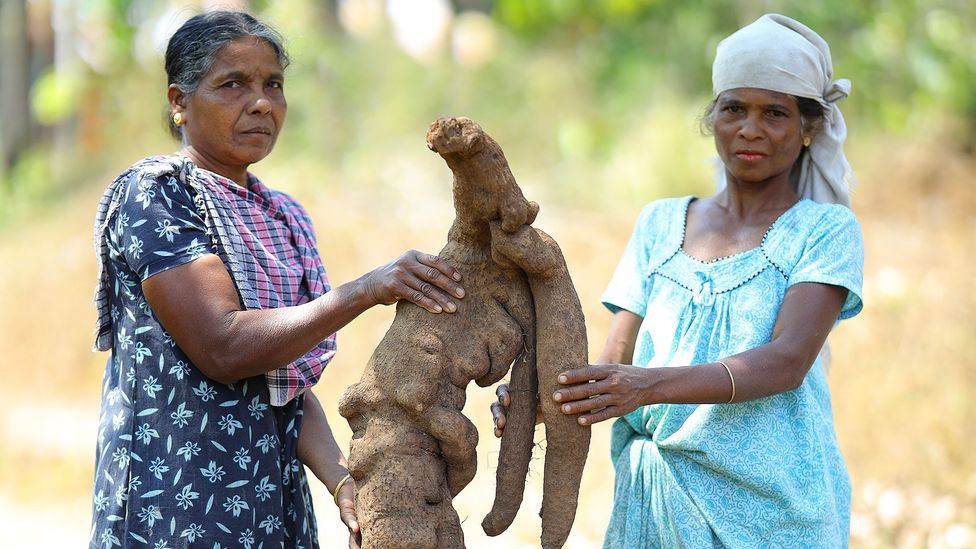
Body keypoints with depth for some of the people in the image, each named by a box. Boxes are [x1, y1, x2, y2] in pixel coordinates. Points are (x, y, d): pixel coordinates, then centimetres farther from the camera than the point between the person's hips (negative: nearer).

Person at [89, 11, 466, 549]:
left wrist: (342, 480, -8)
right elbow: (222, 348, -21)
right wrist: (365, 290, -23)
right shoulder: (152, 194, -10)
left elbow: (290, 381, 9)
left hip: (274, 502, 7)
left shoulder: (282, 218, 12)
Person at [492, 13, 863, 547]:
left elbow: (788, 362, -16)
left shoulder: (826, 230, -1)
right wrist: (538, 398, -17)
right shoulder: (660, 223, 12)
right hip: (653, 502, 3)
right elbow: (614, 362, 5)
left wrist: (650, 386, -30)